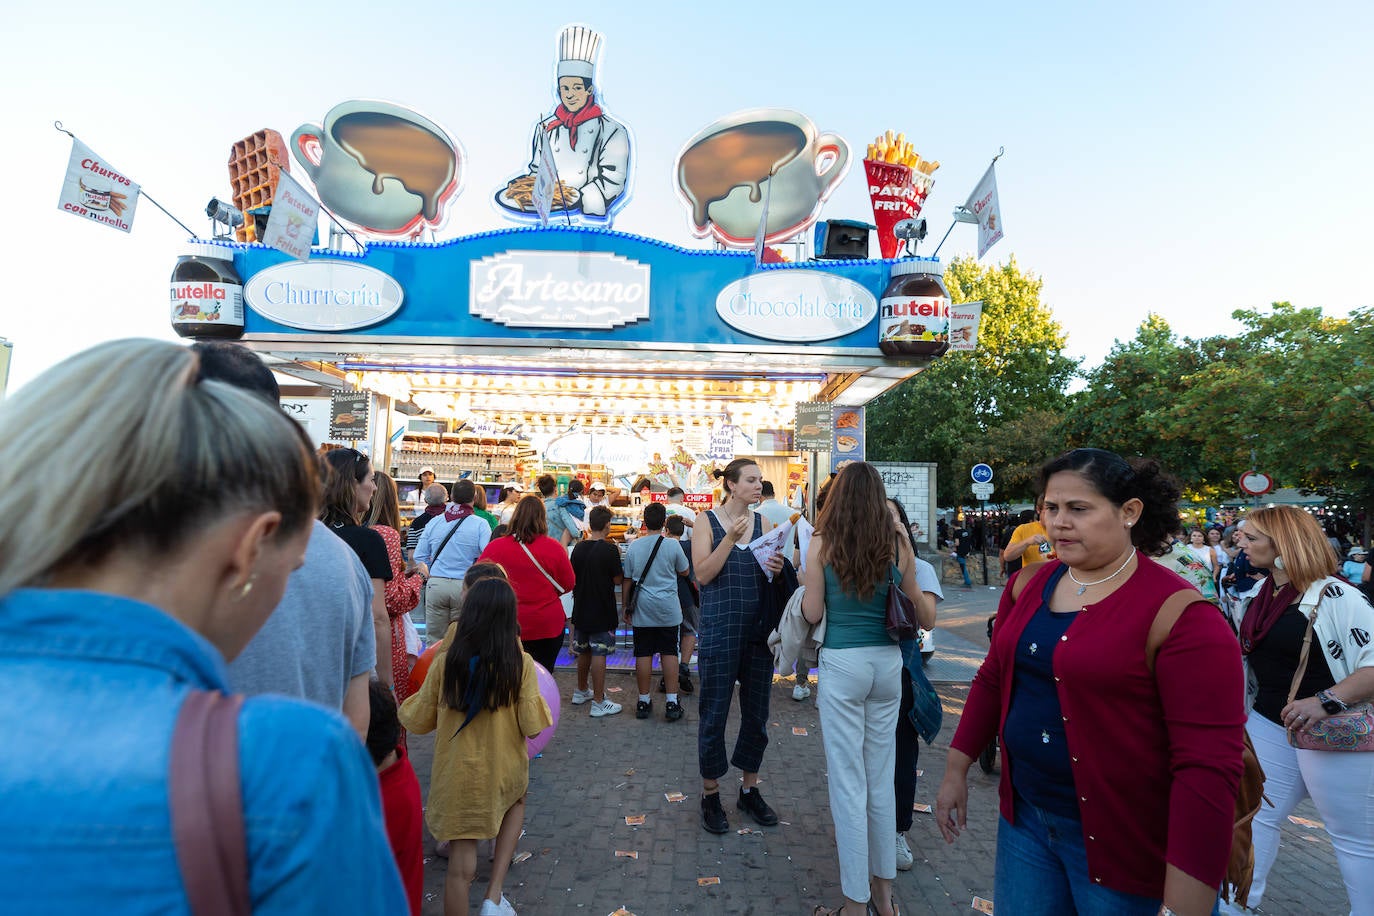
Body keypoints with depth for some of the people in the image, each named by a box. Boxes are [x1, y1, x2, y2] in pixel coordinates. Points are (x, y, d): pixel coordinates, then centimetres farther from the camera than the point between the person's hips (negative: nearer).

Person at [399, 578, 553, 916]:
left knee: (461, 865, 14)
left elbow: (419, 721, 0)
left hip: (456, 776, 1)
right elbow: (533, 726, -14)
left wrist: (408, 703, 21)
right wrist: (538, 704, 6)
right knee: (516, 804, 32)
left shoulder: (445, 663, -12)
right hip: (504, 771, 0)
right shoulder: (520, 664, -17)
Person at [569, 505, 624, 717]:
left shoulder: (578, 548, 2)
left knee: (583, 652, 19)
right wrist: (617, 559, 3)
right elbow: (617, 580, -11)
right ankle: (599, 702, 5)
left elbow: (572, 578, 9)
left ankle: (581, 691, 35)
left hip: (581, 609, 6)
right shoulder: (610, 550, -16)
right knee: (599, 654, -1)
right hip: (602, 611, -6)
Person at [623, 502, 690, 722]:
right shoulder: (673, 545, -8)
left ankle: (644, 701, 15)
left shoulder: (634, 546, -1)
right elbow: (684, 572, 6)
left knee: (643, 654, 7)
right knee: (669, 653, 5)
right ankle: (672, 702, 8)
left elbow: (626, 580, 4)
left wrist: (625, 607, 14)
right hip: (668, 609, -1)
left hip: (642, 610, 2)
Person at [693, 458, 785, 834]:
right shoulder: (707, 523, -4)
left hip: (759, 630, 4)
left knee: (757, 712, 14)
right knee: (714, 714, 6)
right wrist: (731, 539, -21)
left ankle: (750, 790, 33)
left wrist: (778, 569, -16)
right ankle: (710, 795, 25)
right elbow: (703, 574, -13)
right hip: (720, 630, -4)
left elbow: (776, 572, 6)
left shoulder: (763, 523, 6)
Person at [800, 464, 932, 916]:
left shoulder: (822, 544, -9)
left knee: (848, 780, 7)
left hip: (842, 663, -4)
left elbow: (812, 613, -6)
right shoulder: (898, 545, -2)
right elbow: (922, 616, 6)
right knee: (882, 777, 18)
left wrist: (804, 582, 11)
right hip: (888, 662, 4)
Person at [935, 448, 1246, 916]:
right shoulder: (1028, 584, -1)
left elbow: (1209, 763, -20)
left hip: (1121, 843, -5)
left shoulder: (1178, 613, -18)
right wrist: (956, 770, 10)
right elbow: (992, 679, 8)